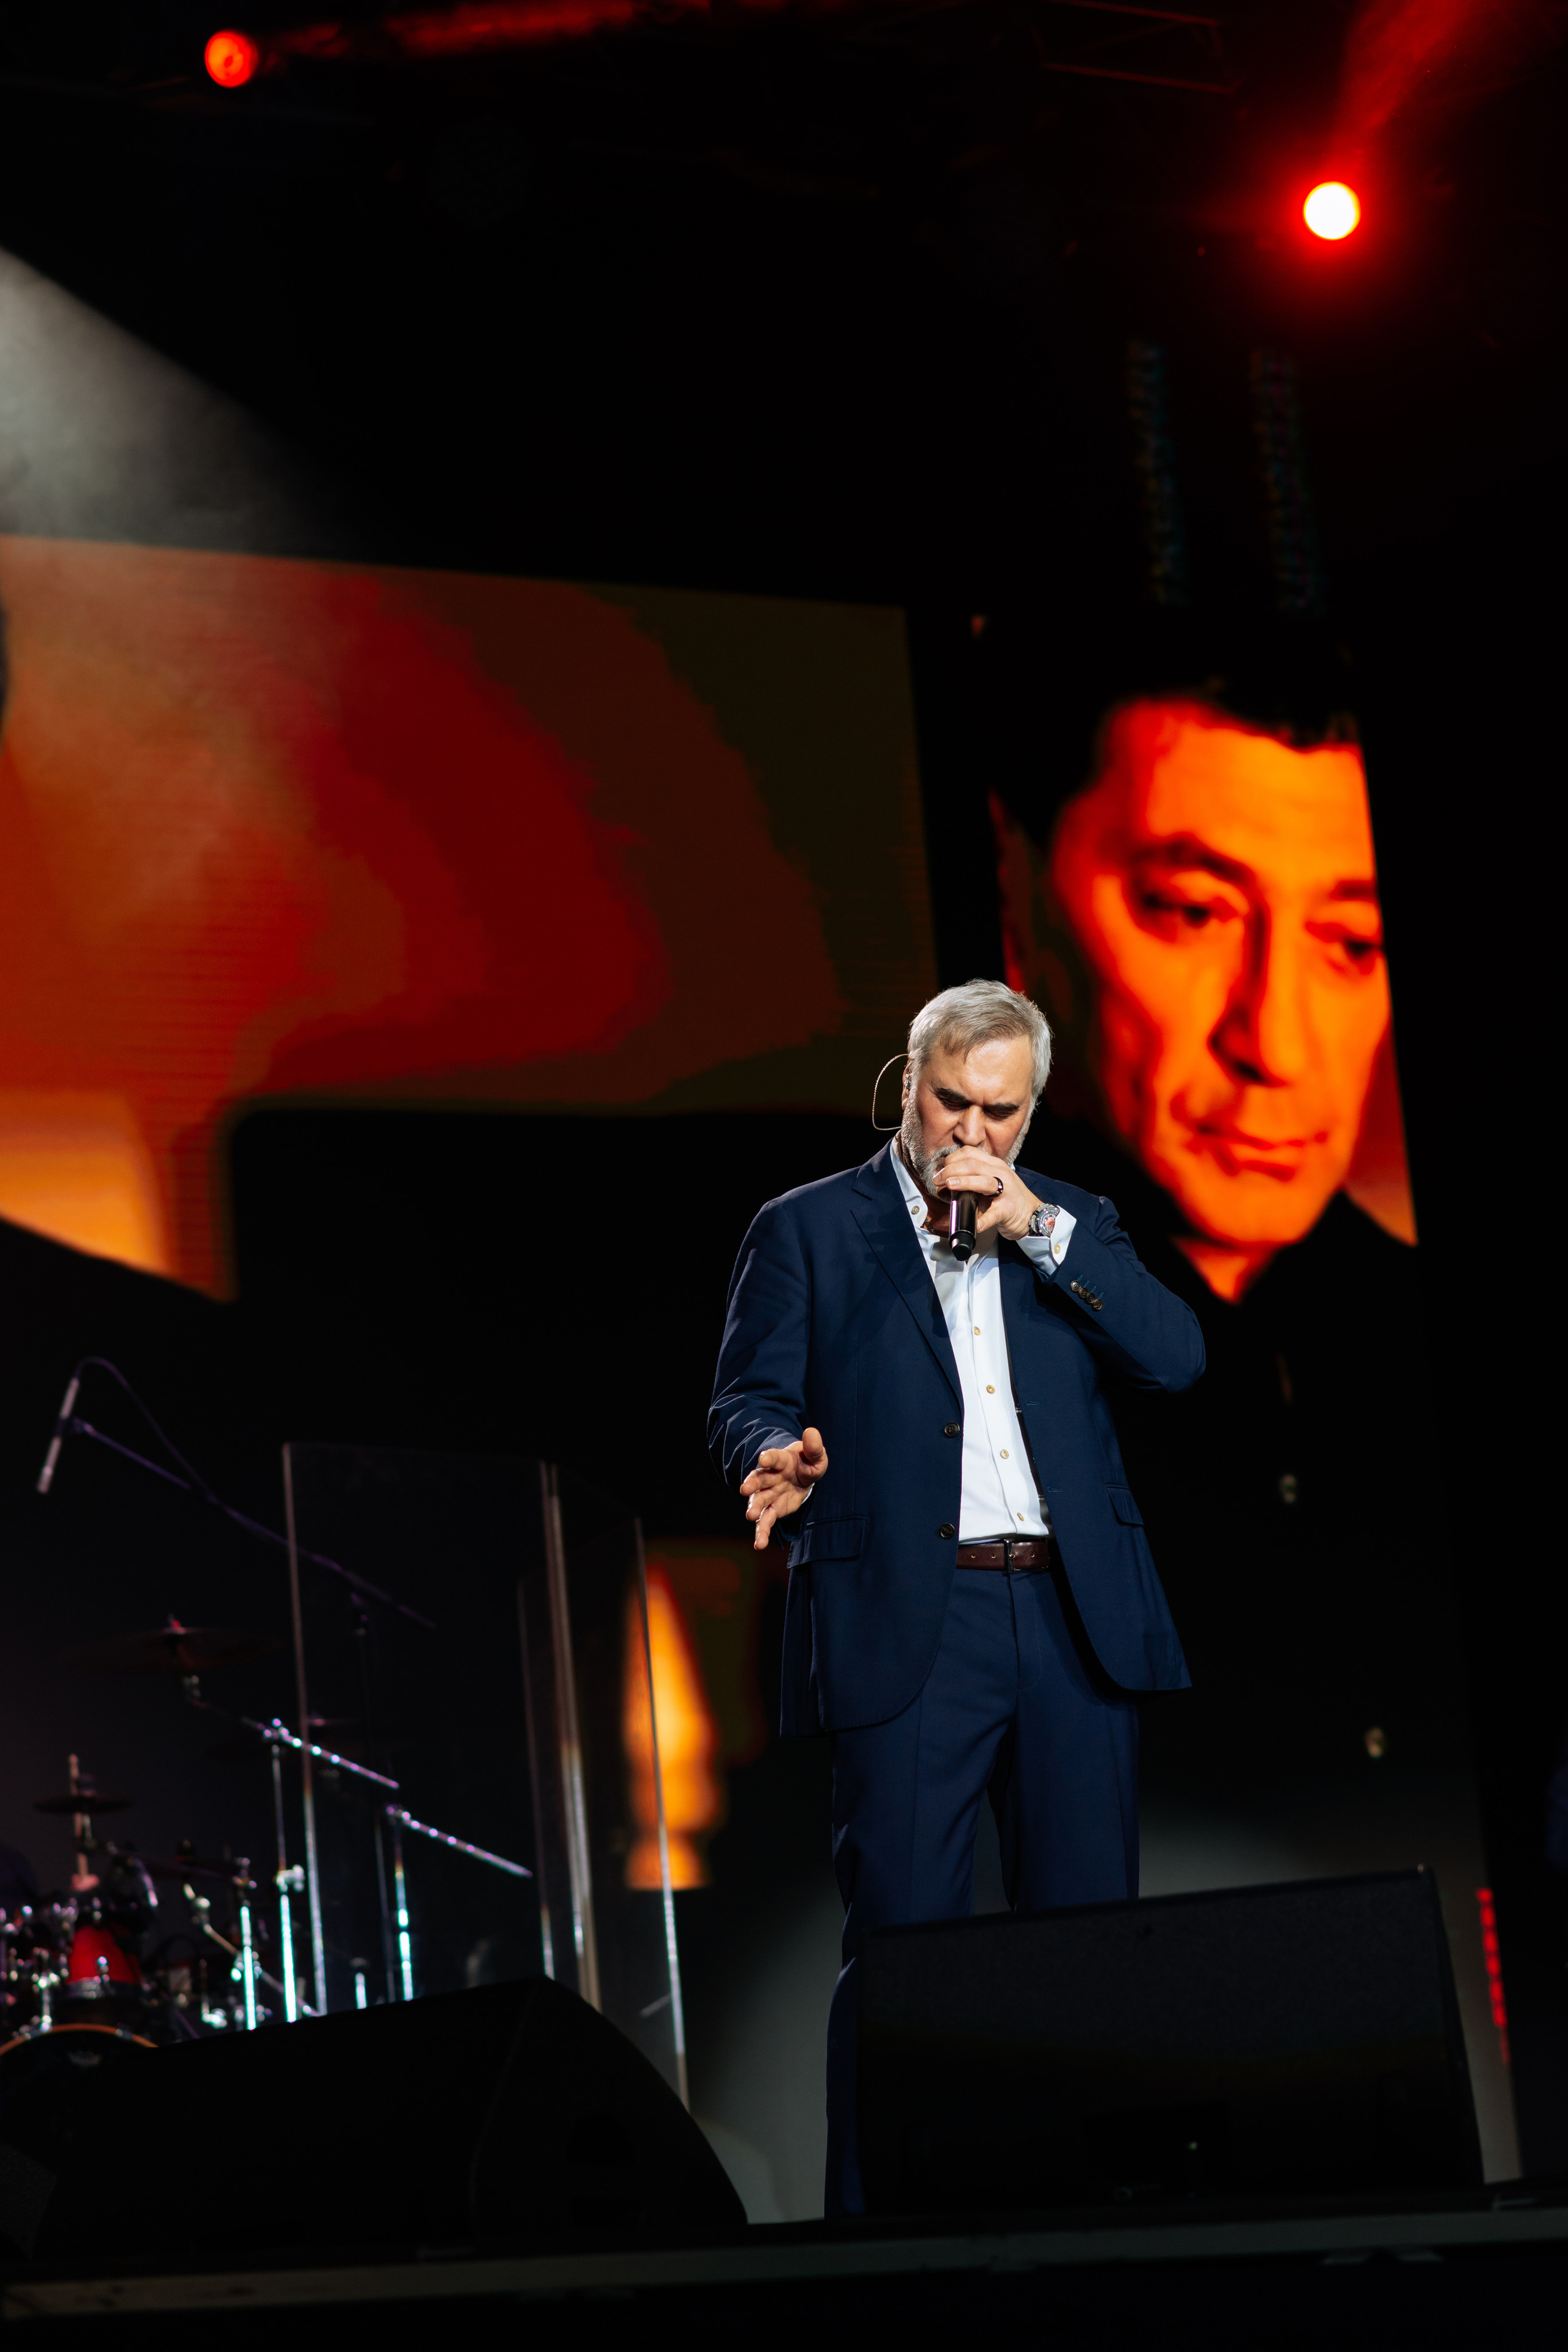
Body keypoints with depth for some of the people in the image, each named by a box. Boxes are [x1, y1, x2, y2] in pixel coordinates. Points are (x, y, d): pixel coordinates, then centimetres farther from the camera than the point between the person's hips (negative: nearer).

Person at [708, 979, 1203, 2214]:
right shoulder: (811, 1228, 10)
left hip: (1076, 1621, 3)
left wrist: (1039, 1230, -5)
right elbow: (748, 1397, 5)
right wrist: (780, 1457, -18)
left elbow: (1177, 1356, 3)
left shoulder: (1074, 1223, 17)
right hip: (911, 1625, -3)